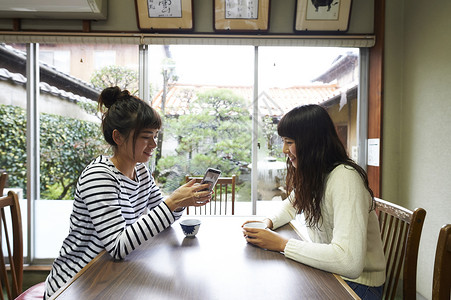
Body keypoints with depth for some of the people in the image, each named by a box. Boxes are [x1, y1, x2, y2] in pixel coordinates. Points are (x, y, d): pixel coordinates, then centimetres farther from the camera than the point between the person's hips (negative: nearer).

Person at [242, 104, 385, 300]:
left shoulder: (344, 178, -28)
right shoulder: (307, 175, -2)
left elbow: (349, 262, -35)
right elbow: (291, 205, 18)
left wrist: (281, 244, -27)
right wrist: (268, 222, -4)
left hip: (356, 282, -6)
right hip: (325, 271, 7)